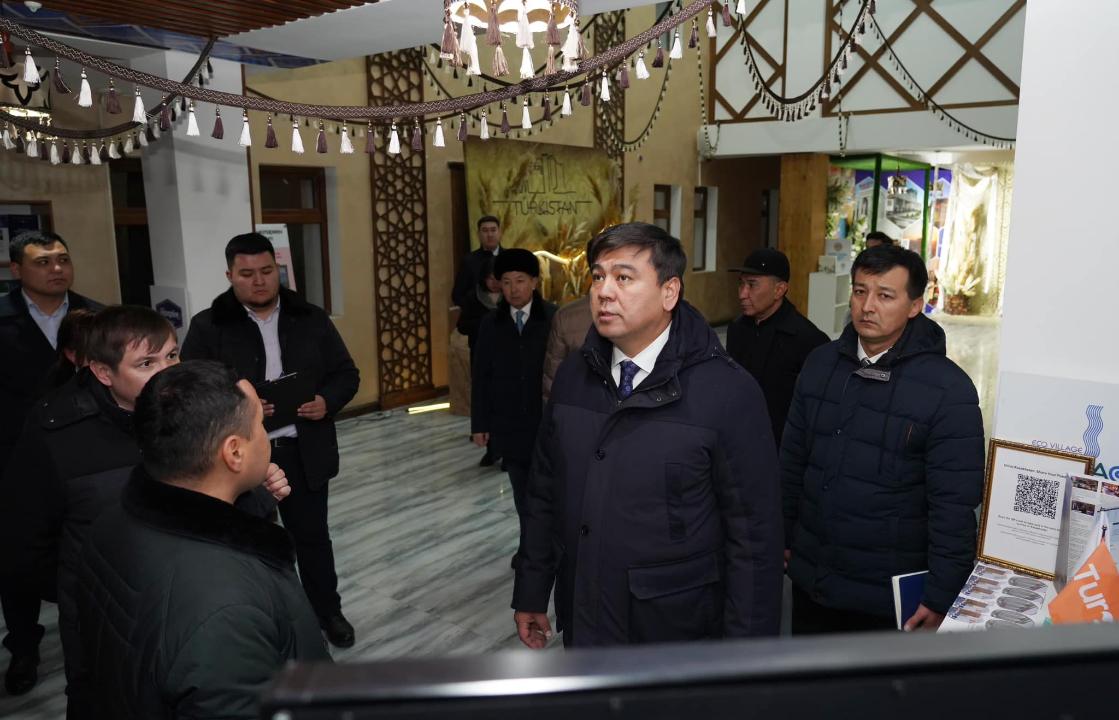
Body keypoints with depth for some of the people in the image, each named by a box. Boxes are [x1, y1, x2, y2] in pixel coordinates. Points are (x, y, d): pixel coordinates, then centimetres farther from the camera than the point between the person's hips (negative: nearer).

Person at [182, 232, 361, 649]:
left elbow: (346, 374, 6)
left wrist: (327, 402, -15)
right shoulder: (207, 326, -3)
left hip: (303, 451, 2)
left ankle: (328, 612, 33)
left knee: (312, 536, 14)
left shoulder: (311, 319, 3)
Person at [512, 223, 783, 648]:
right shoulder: (573, 376, -2)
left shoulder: (729, 393, -17)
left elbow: (753, 535, -13)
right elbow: (545, 493, 6)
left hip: (679, 632, -4)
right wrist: (531, 595, 11)